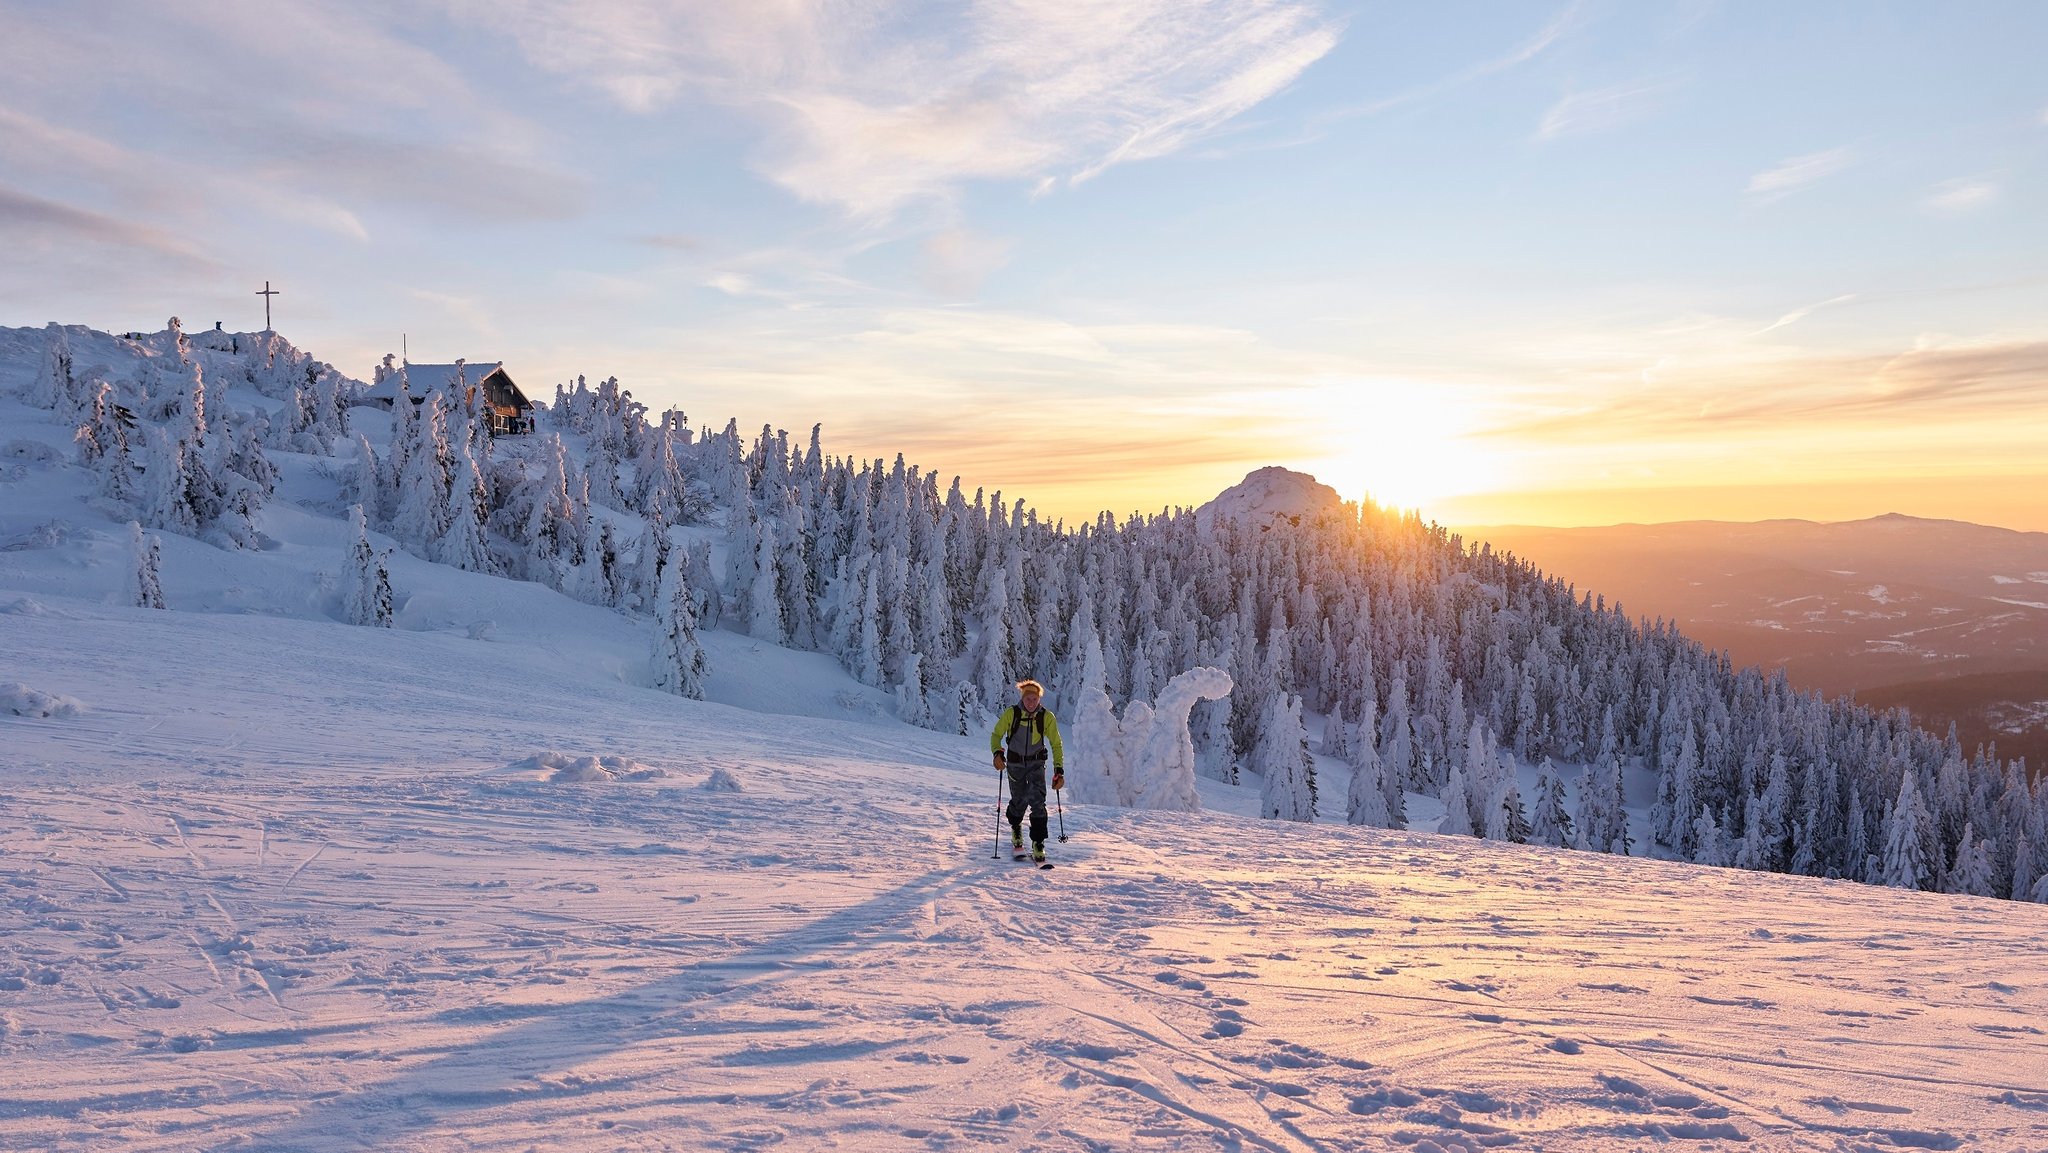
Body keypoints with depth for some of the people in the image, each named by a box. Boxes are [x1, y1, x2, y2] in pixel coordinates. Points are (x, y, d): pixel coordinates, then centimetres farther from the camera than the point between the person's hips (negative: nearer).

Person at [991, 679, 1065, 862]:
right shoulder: (1011, 713, -12)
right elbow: (996, 735, -4)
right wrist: (997, 753, -24)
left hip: (1036, 764, 0)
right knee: (1019, 801, 7)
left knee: (1037, 801, -15)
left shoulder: (1047, 717, -10)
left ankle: (1038, 845, -9)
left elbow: (1056, 744, -2)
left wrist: (1059, 770, -9)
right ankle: (1016, 829, 40)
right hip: (1015, 763, 0)